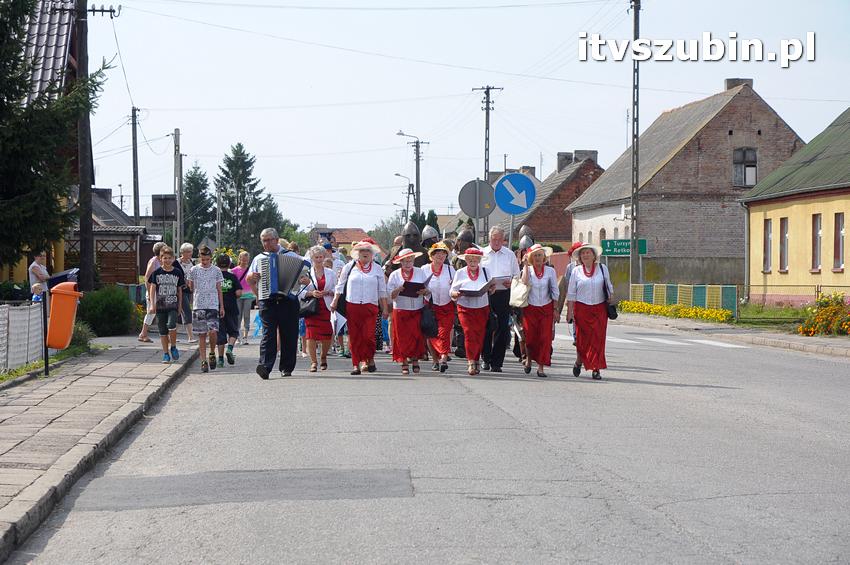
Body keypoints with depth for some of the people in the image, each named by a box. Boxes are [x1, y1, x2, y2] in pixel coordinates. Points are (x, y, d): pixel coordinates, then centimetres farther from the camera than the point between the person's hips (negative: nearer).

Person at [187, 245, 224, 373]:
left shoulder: (216, 270, 5)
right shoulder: (194, 270, 5)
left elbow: (219, 289, 9)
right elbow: (191, 288, 16)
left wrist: (222, 306, 6)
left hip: (213, 306, -1)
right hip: (198, 306, 1)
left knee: (213, 331, -15)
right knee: (201, 335, 1)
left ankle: (212, 353, 9)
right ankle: (204, 361, 6)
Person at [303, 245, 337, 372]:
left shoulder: (330, 273, 11)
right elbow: (301, 291, 3)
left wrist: (327, 292, -8)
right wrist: (311, 293, -14)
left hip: (326, 306, 1)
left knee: (327, 334, -5)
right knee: (311, 333, -9)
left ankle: (324, 358, 20)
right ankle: (313, 361, -3)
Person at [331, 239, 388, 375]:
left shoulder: (377, 269, 12)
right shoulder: (349, 267, 10)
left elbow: (382, 291, 14)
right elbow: (340, 286, 13)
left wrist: (385, 308, 10)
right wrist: (335, 302, 6)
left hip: (370, 306, 0)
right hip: (352, 306, 1)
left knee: (368, 335, -11)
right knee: (354, 337, 0)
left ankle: (370, 359, 12)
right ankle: (357, 364, 7)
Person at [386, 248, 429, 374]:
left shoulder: (420, 272, 9)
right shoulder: (394, 275, 5)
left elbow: (428, 291, 9)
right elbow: (390, 295, 0)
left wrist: (424, 291, -13)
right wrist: (398, 290, -18)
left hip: (417, 310, 1)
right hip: (400, 311, -1)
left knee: (417, 336, -6)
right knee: (402, 337, -2)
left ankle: (415, 359, 9)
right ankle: (404, 363, 5)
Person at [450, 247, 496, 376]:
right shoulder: (460, 273, 6)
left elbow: (490, 292, 12)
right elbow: (452, 292, 3)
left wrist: (492, 289, -11)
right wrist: (457, 294, -19)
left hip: (482, 308, 2)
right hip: (465, 308, -2)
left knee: (480, 335, 2)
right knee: (469, 333, -15)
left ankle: (476, 361, 16)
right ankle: (471, 362, -15)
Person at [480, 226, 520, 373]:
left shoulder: (510, 255, 10)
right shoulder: (482, 253, 8)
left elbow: (517, 275, 12)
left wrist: (511, 282, -9)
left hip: (504, 294, 0)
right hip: (485, 294, 0)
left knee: (502, 329, -3)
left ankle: (496, 362, 2)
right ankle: (486, 359, 16)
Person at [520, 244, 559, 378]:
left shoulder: (550, 271, 2)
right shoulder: (528, 270, 1)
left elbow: (555, 291, 4)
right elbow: (525, 281, -21)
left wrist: (556, 310, 1)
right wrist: (526, 264, -15)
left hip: (546, 308, 0)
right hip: (530, 308, 0)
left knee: (545, 338, -5)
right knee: (530, 337, -1)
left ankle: (541, 367, 0)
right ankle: (529, 358, 28)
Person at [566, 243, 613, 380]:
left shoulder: (602, 269, 7)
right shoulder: (576, 271, 3)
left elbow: (609, 288, 13)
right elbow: (571, 293, 5)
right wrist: (570, 311, 0)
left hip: (599, 308, 1)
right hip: (582, 308, -1)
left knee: (598, 338, -3)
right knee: (582, 338, -1)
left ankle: (596, 369, 2)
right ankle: (579, 361, 24)